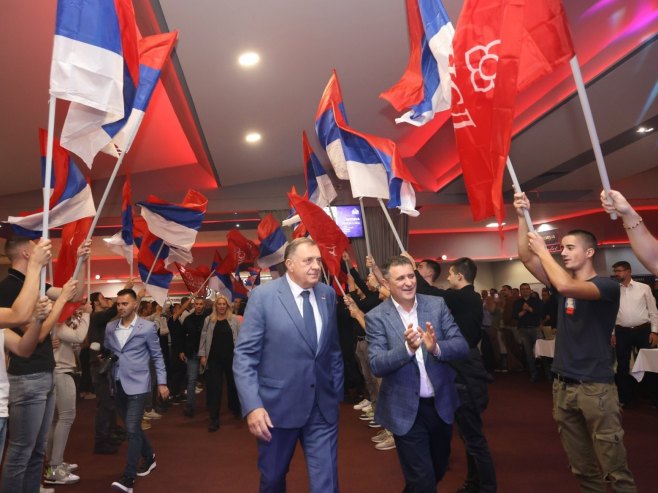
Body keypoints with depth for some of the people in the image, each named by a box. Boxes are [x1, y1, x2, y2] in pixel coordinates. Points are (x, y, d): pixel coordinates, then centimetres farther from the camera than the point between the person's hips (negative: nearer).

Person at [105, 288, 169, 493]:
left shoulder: (147, 327, -5)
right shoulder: (110, 327, 6)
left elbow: (157, 356, -1)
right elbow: (107, 351, 17)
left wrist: (162, 382, -4)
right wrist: (104, 357, -5)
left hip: (137, 385, -5)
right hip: (117, 385, 5)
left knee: (132, 429, -11)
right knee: (132, 427, 17)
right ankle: (149, 457, 38)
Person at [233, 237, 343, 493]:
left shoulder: (328, 294, 3)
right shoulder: (263, 295, -11)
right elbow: (244, 355, -12)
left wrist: (336, 392, 10)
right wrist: (253, 406, -20)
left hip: (323, 406, 3)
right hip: (278, 405, -2)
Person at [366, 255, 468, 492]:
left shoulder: (437, 304, -4)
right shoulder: (376, 317, -11)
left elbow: (462, 347, -8)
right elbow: (377, 366, -17)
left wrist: (436, 347, -28)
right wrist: (407, 348, -33)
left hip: (441, 404, 4)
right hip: (405, 410, -4)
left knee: (438, 471, 26)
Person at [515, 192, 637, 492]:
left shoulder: (607, 286, -9)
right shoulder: (563, 281, 10)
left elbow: (566, 287, -29)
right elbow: (526, 258, 2)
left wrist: (543, 250, -17)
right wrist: (522, 217, -7)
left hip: (596, 386, -6)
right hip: (563, 385, 6)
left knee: (613, 466, 0)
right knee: (581, 465, 14)